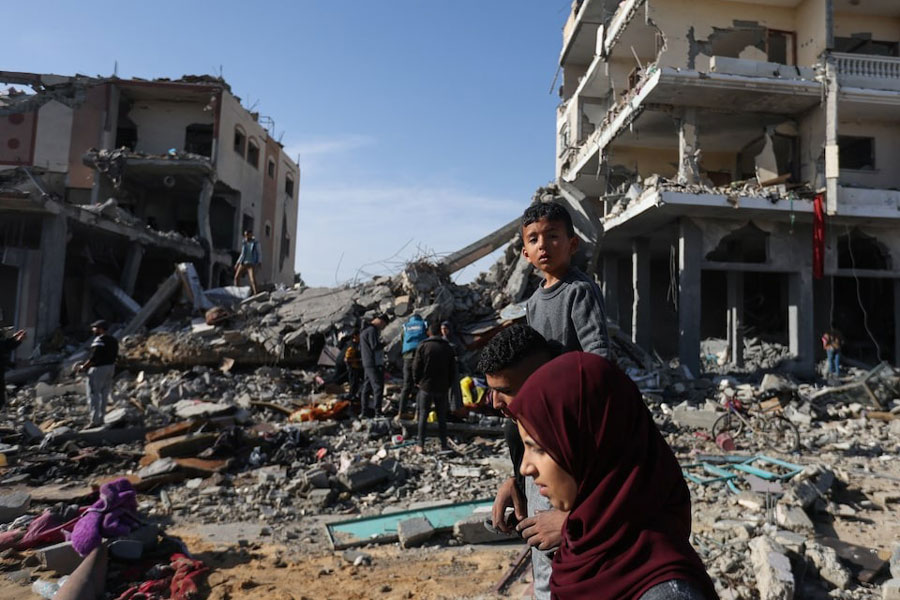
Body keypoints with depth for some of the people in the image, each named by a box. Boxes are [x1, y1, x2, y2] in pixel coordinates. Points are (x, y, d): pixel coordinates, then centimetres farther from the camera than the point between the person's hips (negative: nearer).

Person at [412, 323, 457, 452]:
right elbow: (453, 368, 7)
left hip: (426, 386, -2)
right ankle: (444, 445, 10)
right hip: (442, 388, 3)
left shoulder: (423, 346, -6)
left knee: (423, 415, 5)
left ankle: (420, 445, 4)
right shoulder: (447, 347, 4)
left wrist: (417, 381, 8)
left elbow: (416, 366, -7)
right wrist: (449, 384, 16)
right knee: (442, 417, 9)